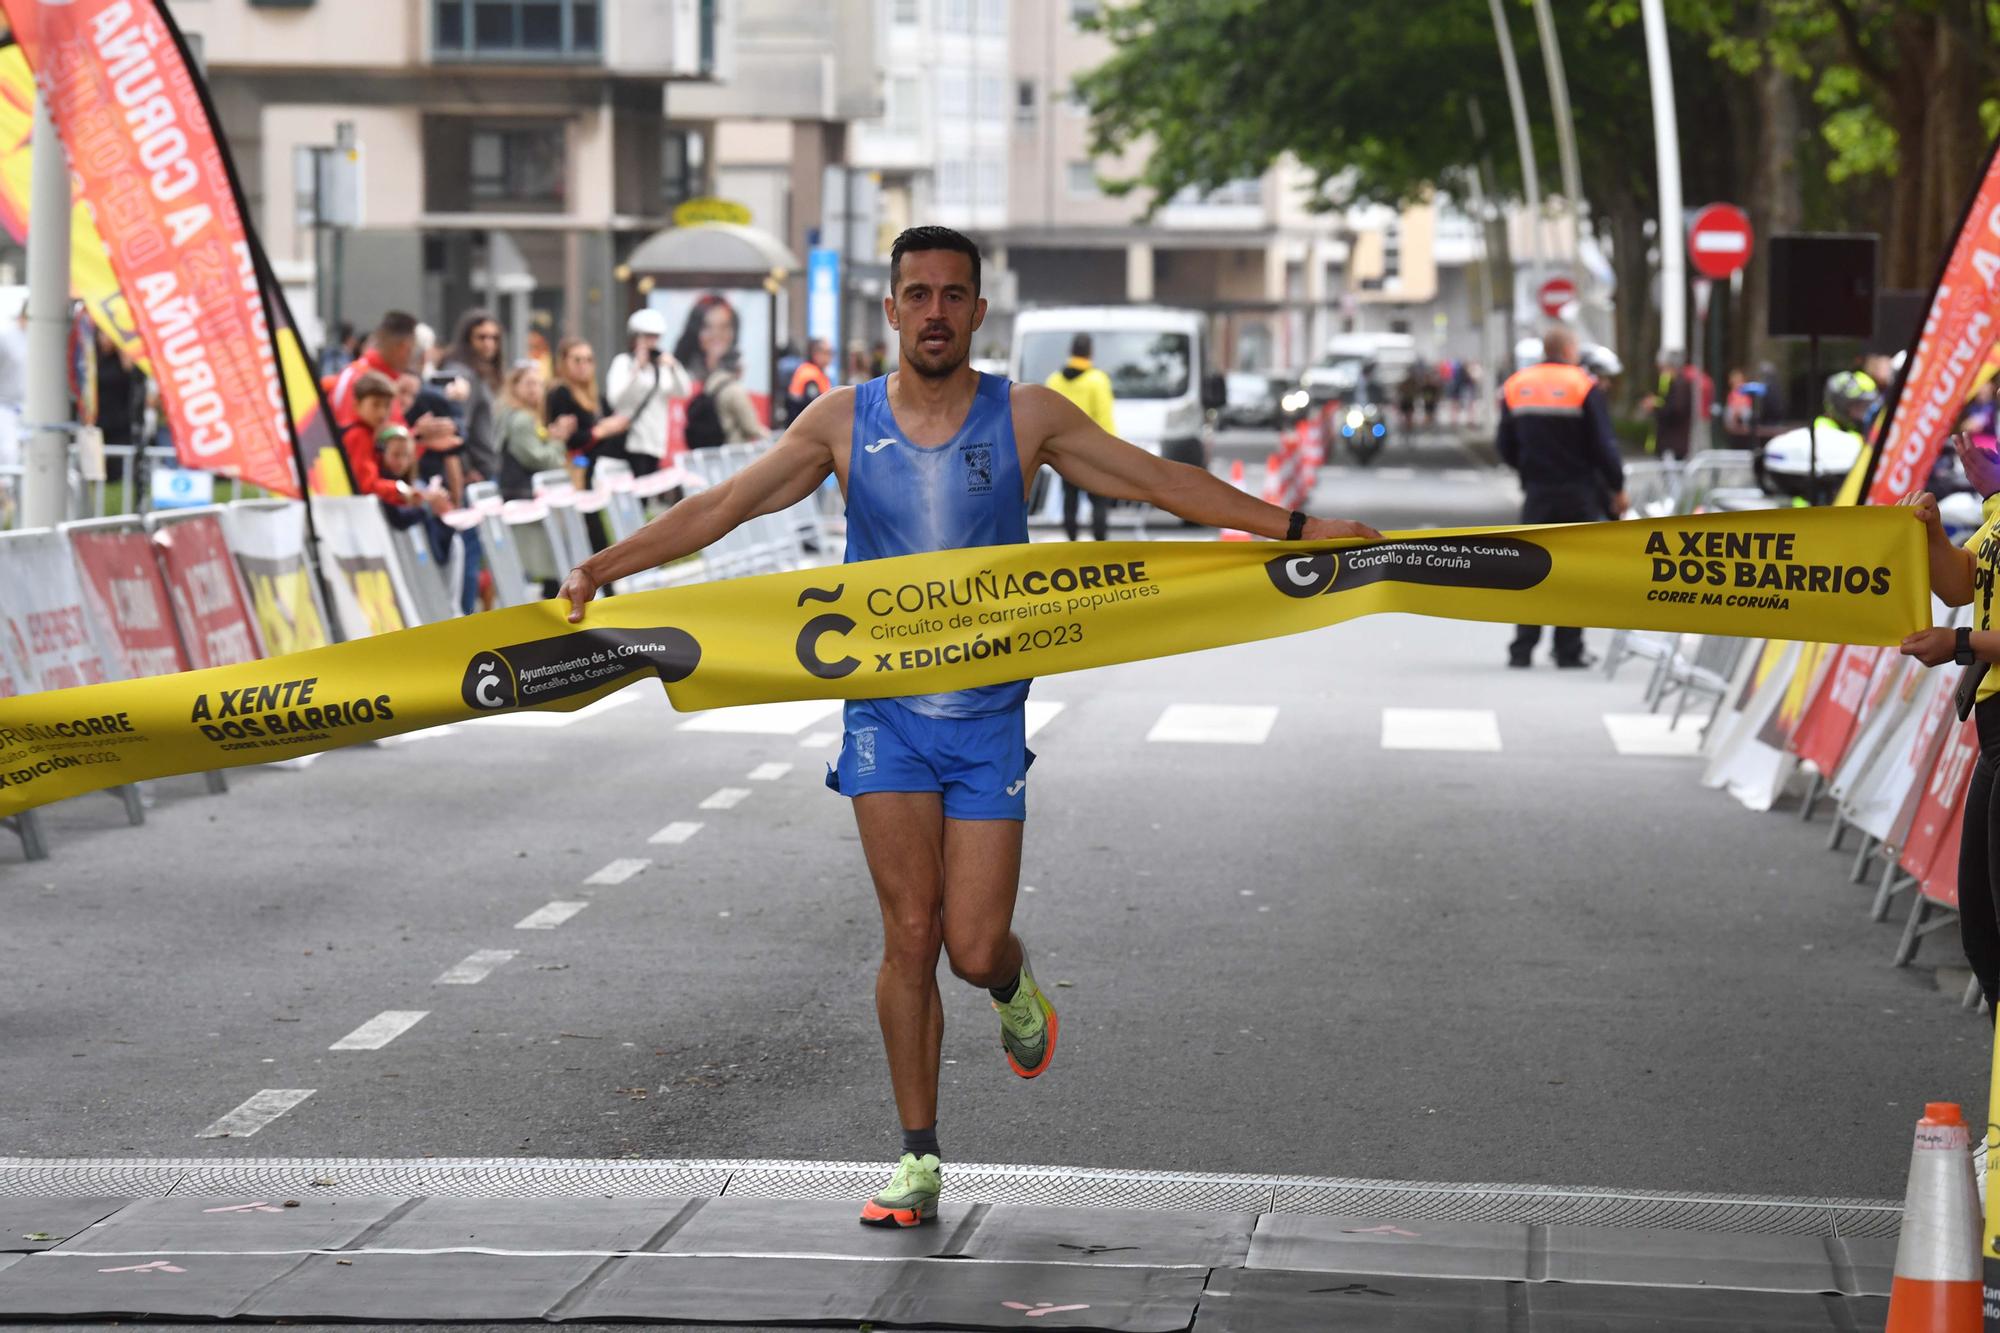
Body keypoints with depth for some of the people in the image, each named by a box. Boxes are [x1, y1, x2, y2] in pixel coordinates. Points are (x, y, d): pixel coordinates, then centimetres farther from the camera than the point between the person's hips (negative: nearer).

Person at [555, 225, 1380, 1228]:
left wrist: (1296, 529, -2)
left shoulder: (1025, 418, -1)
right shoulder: (843, 420, 0)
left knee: (974, 947, -5)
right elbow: (720, 507, -1)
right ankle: (919, 1161, 4)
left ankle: (1012, 987, 34)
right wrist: (603, 567, -9)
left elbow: (1160, 482, 1)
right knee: (910, 935, -5)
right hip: (886, 718, 0)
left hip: (989, 718, 0)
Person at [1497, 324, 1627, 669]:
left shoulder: (1515, 386, 5)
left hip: (1537, 495, 3)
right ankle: (1569, 650, 2)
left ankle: (1522, 649, 3)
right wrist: (1617, 489, 0)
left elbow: (1506, 448, 8)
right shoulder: (1583, 387, -8)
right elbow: (1603, 447, -10)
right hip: (1579, 494, -3)